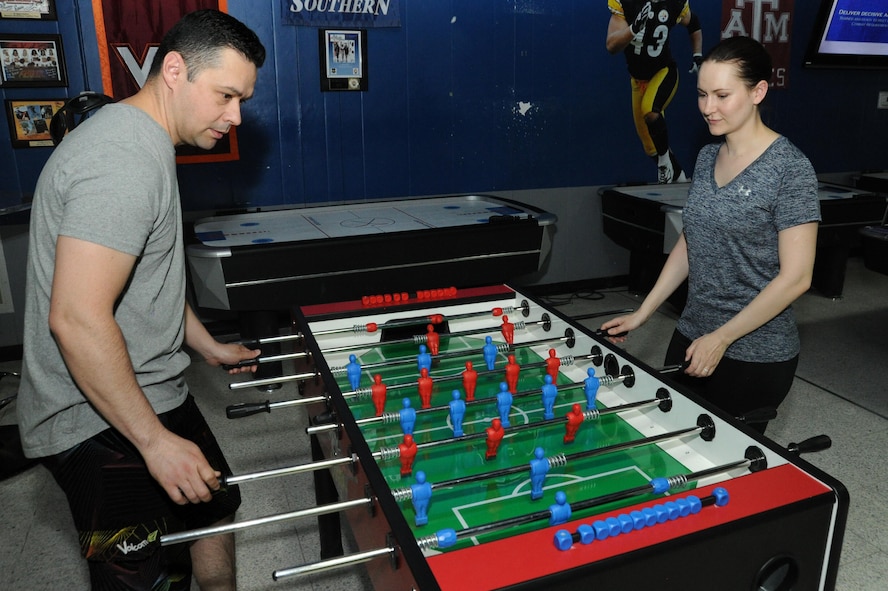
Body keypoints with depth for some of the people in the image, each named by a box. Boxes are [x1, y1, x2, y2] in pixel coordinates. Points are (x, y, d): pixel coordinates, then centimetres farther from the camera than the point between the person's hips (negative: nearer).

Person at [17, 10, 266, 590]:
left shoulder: (146, 144, 11)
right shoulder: (123, 162, -24)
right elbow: (77, 320, -29)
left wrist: (209, 346, 25)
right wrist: (155, 439, -23)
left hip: (153, 394, 10)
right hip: (102, 423, -10)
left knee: (216, 508, 22)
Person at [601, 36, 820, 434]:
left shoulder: (789, 169, -14)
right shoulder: (707, 158, 5)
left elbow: (795, 277, -16)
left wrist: (722, 338, -15)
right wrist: (641, 313, 7)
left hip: (754, 355, -6)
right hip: (690, 339, 6)